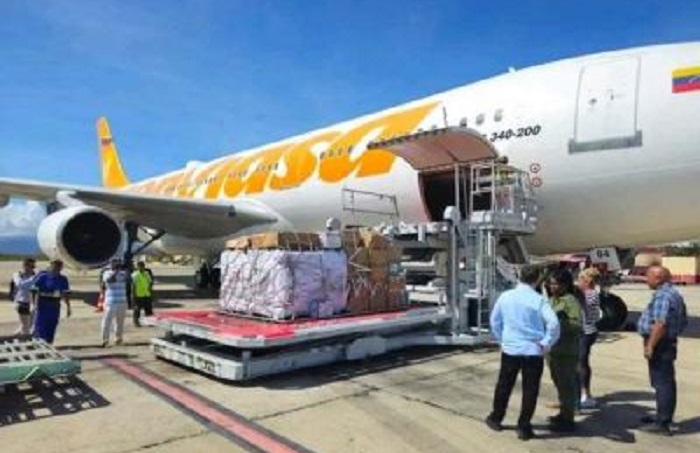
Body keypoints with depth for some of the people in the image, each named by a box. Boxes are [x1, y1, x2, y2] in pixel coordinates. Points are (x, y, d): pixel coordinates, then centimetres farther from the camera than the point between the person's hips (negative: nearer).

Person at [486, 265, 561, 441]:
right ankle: (523, 428, 17)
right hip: (533, 351, -2)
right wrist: (546, 343, -10)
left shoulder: (505, 296, -2)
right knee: (530, 390, 11)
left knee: (504, 386, 18)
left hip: (509, 349, 3)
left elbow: (495, 321, 6)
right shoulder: (538, 300, -11)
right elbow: (553, 323, -22)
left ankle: (495, 419, 31)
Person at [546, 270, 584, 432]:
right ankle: (563, 413, 32)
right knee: (559, 383, 18)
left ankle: (568, 420, 11)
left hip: (566, 351, -9)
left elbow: (578, 324, -22)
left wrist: (557, 323, -25)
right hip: (552, 349, 9)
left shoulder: (571, 301, -14)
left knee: (566, 384, 1)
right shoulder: (552, 300, 12)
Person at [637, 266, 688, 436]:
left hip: (660, 345, -11)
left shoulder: (662, 296, -20)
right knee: (666, 382, 18)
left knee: (662, 383, -5)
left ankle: (662, 423, 1)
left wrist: (650, 345, -25)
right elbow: (683, 322, 23)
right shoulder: (674, 294, 15)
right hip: (669, 343, 11)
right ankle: (664, 417, 31)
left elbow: (660, 324, -29)